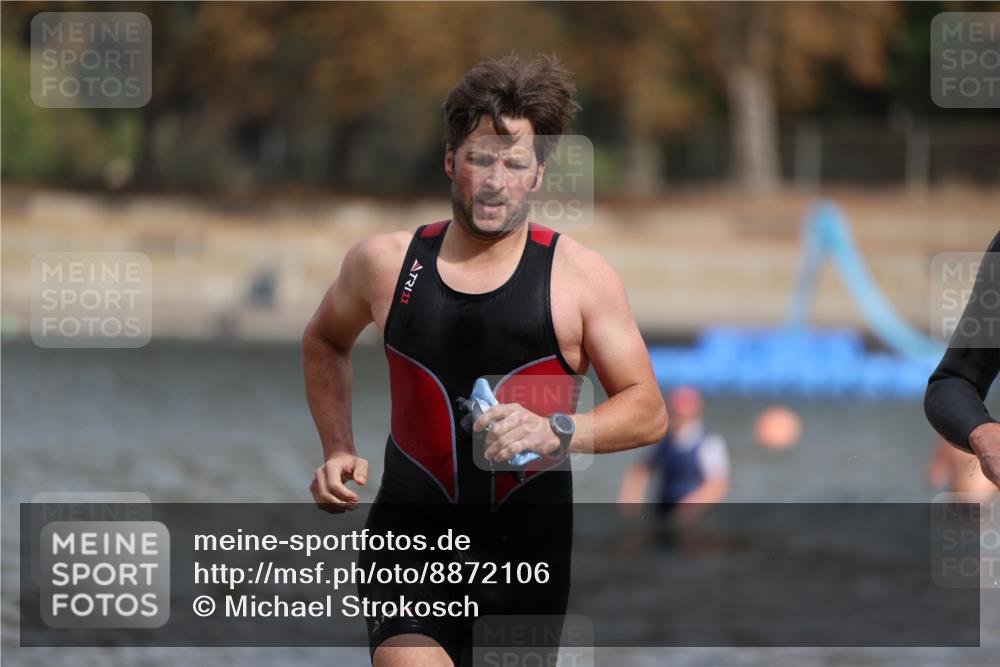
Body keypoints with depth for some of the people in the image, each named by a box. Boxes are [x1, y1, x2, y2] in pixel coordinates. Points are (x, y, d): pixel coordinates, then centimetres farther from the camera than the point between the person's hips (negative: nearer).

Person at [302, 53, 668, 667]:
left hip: (529, 544, 0)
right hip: (413, 531, 0)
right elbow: (324, 343, 25)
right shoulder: (385, 261, 3)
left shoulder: (580, 276, -3)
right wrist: (339, 450, 12)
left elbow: (648, 412, -3)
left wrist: (556, 431, -20)